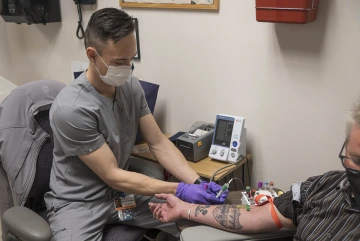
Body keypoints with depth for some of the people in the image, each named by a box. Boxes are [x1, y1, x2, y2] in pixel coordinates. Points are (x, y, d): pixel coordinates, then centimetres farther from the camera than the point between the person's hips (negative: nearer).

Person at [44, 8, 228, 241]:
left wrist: (197, 182, -16)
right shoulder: (71, 108, -27)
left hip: (123, 191, 6)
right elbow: (112, 176, -23)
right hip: (78, 203, -5)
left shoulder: (132, 86, -7)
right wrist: (179, 190, -25)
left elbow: (159, 143, -3)